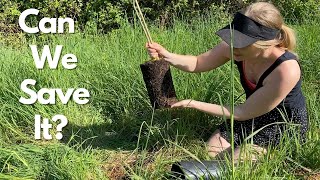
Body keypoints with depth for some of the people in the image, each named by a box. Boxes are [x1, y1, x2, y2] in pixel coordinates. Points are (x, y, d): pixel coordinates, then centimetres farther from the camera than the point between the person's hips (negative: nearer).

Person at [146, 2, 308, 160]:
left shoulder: (287, 70, -36)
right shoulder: (233, 47, -21)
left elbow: (244, 112, -26)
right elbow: (198, 63, -3)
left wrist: (194, 104, -25)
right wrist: (166, 56, -24)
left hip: (286, 125, -5)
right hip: (252, 115, 5)